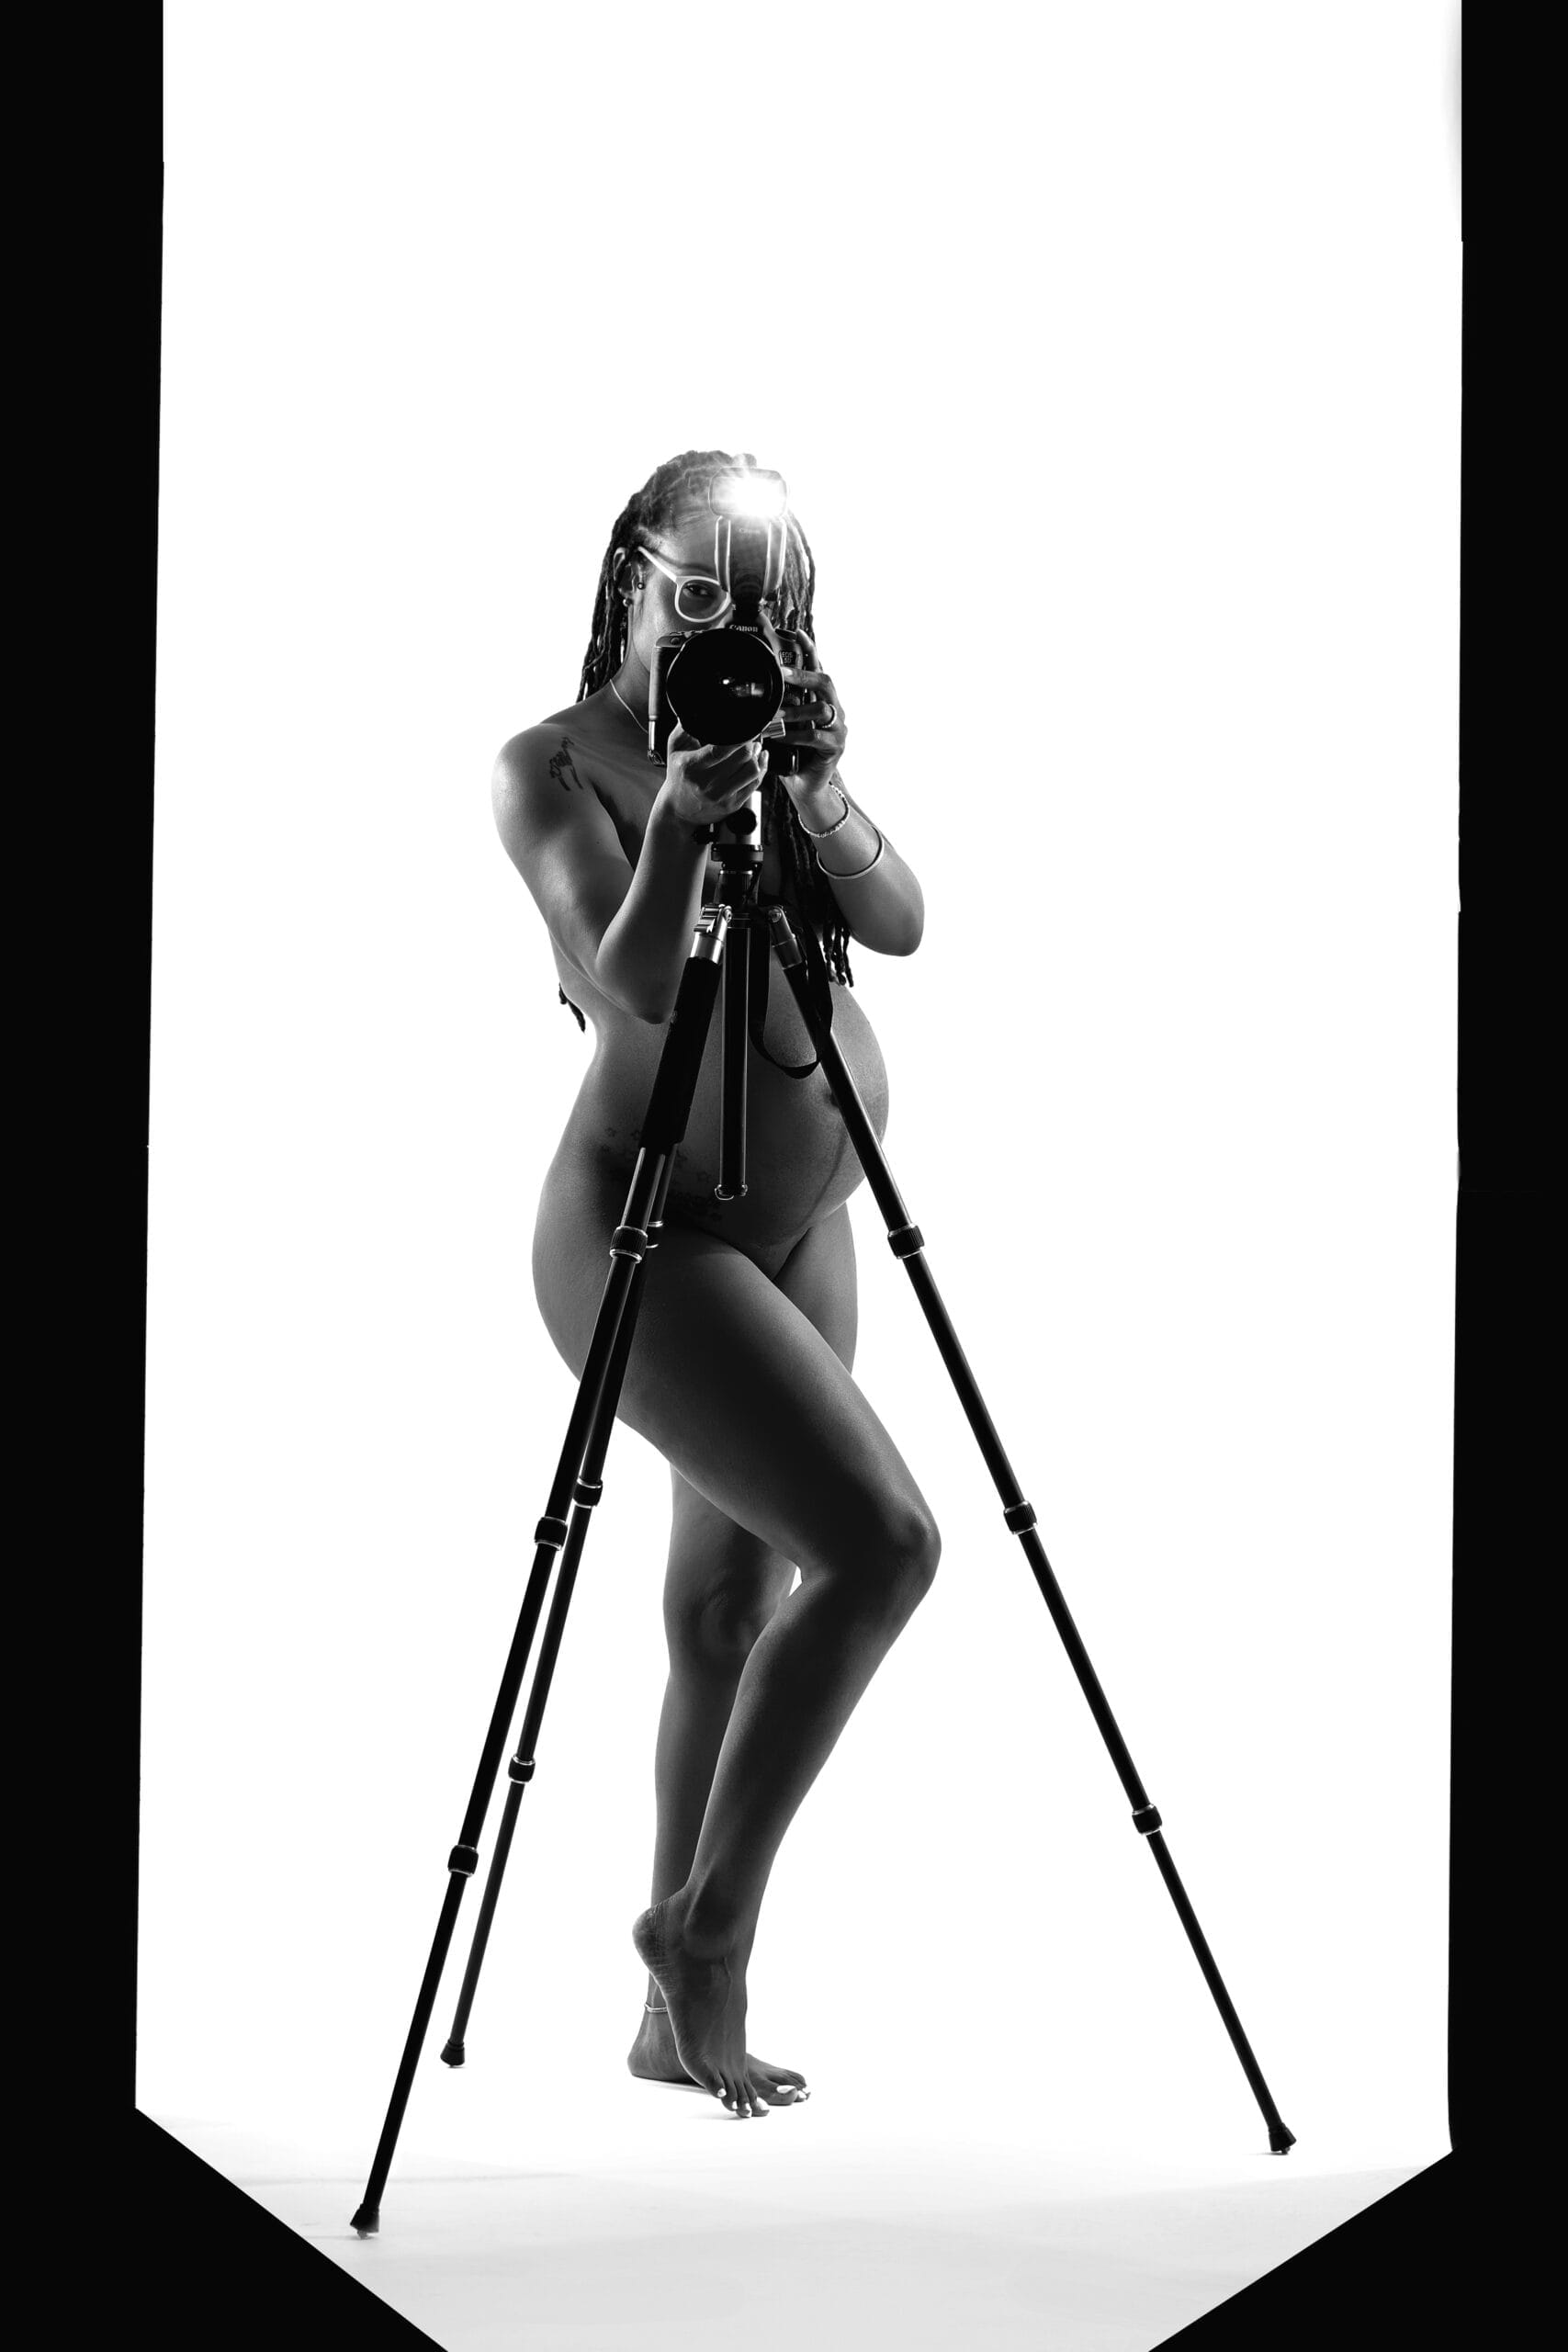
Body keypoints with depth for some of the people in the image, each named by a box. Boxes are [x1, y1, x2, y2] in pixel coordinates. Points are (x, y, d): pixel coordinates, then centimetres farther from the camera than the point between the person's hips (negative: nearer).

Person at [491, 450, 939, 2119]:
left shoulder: (774, 737, 10)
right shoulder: (554, 766, -8)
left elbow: (899, 923, -4)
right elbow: (632, 982, -21)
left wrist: (811, 794, -20)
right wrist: (681, 818, -34)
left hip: (797, 1227, 7)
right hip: (649, 1230, -7)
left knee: (735, 1601, 10)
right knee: (880, 1540, -20)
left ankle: (685, 2009, 19)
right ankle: (707, 1922, -5)